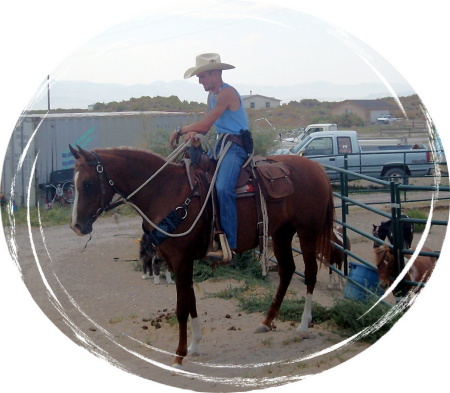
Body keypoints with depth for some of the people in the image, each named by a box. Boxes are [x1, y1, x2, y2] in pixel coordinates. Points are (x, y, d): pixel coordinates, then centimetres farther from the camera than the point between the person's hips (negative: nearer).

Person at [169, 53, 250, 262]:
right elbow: (205, 127, 10)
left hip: (235, 146, -10)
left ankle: (229, 245, -31)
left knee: (223, 188, -29)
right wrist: (191, 132, -13)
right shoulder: (212, 95, 17)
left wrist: (180, 131, -6)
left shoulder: (227, 93, -14)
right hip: (220, 144, 10)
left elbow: (205, 124, -18)